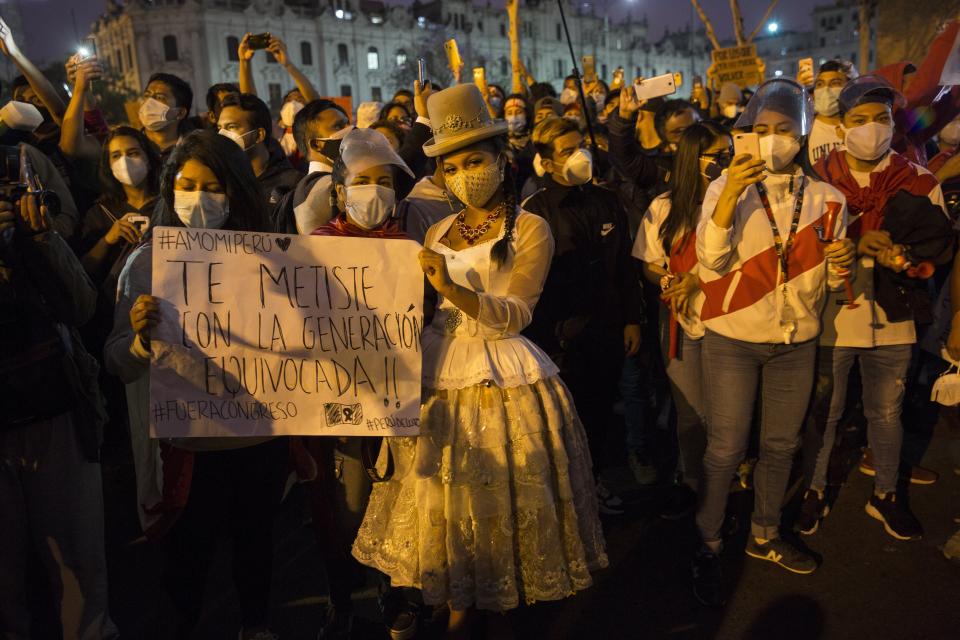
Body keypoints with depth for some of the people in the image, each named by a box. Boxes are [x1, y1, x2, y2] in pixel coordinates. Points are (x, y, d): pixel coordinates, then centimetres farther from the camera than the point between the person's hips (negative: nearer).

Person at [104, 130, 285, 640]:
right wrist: (139, 338, -30)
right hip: (187, 440, -1)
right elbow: (120, 364, -10)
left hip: (261, 433, 2)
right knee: (190, 547, 13)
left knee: (255, 536, 19)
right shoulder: (148, 260, -5)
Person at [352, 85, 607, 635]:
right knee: (446, 497, 10)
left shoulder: (531, 229, -4)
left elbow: (515, 316, -16)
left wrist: (454, 290, -30)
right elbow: (422, 310, 12)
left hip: (506, 381, -4)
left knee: (501, 497, 6)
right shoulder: (438, 233, 11)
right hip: (441, 375, 5)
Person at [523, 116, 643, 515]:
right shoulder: (535, 211, -12)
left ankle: (592, 479, 41)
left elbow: (625, 266, 10)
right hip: (562, 336, -5)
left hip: (608, 331, 5)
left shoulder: (606, 201, 5)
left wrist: (632, 319, 8)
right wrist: (544, 339, -13)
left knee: (600, 411, 18)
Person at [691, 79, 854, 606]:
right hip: (733, 339, -3)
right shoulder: (726, 187, -6)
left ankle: (765, 536, 35)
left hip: (796, 342, 4)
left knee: (781, 444, 15)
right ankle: (708, 546, 19)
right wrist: (729, 196, -28)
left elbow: (830, 282, 9)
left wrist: (840, 265, -15)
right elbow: (710, 266, -17)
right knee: (725, 449, 0)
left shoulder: (826, 199, 3)